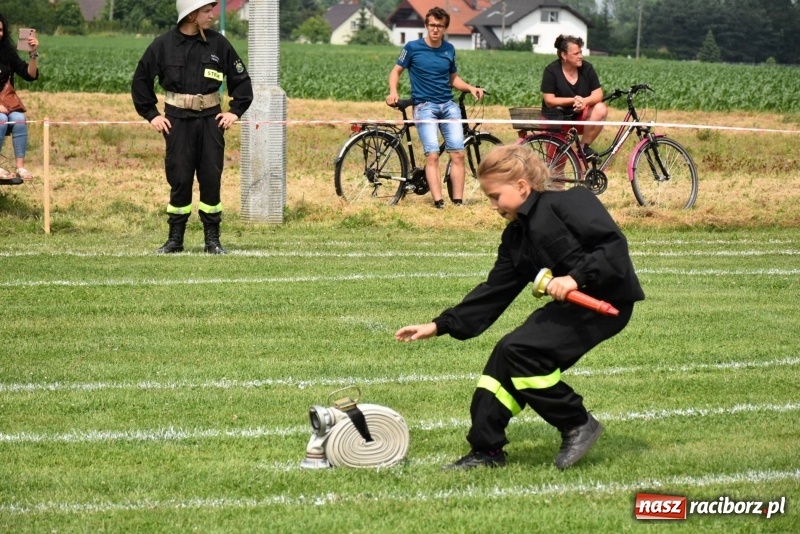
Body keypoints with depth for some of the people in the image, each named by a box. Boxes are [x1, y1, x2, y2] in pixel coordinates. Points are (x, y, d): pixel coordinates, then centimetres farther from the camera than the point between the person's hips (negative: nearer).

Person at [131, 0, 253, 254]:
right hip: (177, 121, -1)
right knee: (179, 180, 1)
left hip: (211, 119, 1)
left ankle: (213, 240, 9)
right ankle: (175, 238, 10)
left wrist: (235, 111, 3)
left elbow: (241, 79, 10)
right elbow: (141, 81, 7)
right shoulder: (163, 45, -4)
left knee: (211, 179, 2)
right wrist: (152, 115, 3)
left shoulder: (218, 43, 0)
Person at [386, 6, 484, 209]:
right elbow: (396, 71, 6)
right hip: (425, 106, -4)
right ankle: (438, 202, -20)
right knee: (432, 155, -16)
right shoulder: (413, 47, -2)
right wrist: (393, 92, -12)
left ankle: (458, 200, -3)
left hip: (448, 105, 4)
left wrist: (470, 88, 3)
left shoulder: (449, 49, 9)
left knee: (458, 154, -6)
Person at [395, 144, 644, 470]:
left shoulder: (568, 204, -12)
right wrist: (440, 326, 10)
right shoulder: (516, 236, 13)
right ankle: (486, 450, 12)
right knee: (506, 355, 2)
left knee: (520, 352, -19)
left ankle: (578, 425, -3)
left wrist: (576, 277, -30)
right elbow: (493, 293, 15)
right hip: (570, 305, 9)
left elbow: (614, 246, -19)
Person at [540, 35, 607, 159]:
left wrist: (584, 101, -30)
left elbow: (598, 95, -8)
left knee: (601, 109, -26)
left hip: (579, 117, 3)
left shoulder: (587, 68, -6)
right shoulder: (551, 71, -15)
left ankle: (585, 147, -14)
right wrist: (573, 100, -29)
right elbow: (549, 101, -18)